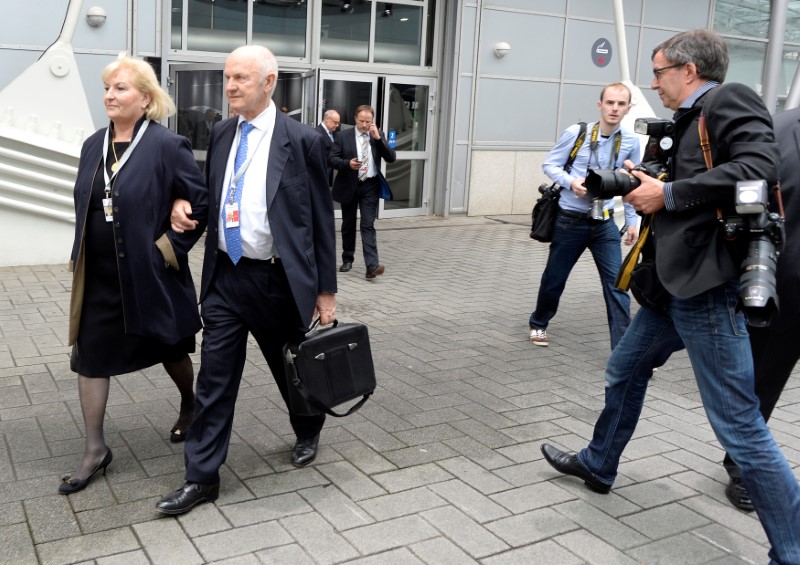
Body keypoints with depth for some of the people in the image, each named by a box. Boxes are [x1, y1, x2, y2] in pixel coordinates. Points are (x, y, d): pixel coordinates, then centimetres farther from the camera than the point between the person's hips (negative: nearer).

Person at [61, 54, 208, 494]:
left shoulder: (168, 146, -13)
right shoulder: (94, 145, 6)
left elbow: (202, 202, -11)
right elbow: (84, 206, 16)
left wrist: (171, 246, -13)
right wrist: (78, 254, 11)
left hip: (149, 274, -5)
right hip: (98, 277, 5)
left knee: (170, 350, 14)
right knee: (90, 356, 5)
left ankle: (189, 408, 43)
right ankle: (95, 449, 17)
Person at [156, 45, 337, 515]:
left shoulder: (301, 140, -9)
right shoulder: (221, 134, 7)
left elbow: (322, 217, -6)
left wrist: (326, 290, -5)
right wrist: (183, 202, -3)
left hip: (276, 280, -4)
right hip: (225, 277, 4)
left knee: (292, 368, 16)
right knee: (214, 379, 5)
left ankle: (308, 433, 44)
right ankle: (202, 477, 15)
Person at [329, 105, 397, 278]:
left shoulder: (379, 135, 4)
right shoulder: (343, 136, -1)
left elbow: (391, 158, -3)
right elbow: (332, 159, -5)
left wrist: (378, 138, -13)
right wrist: (348, 163, -24)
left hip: (370, 186, 0)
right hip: (349, 186, 1)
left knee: (368, 225, -10)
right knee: (348, 225, 12)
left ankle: (372, 265, -16)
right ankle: (347, 259, 28)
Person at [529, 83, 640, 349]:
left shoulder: (631, 141, -2)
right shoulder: (576, 133, -11)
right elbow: (549, 164, -2)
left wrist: (632, 220, 10)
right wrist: (571, 182, -20)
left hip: (605, 224, 2)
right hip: (570, 220, -1)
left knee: (616, 284, -7)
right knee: (554, 279, 13)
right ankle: (538, 324, 38)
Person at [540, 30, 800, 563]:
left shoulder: (730, 100, -8)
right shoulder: (690, 120, 18)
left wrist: (668, 195, -18)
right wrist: (648, 187, 6)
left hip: (709, 287, -10)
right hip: (676, 283, 10)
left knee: (739, 425, -6)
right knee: (625, 370, 23)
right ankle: (598, 464, 44)